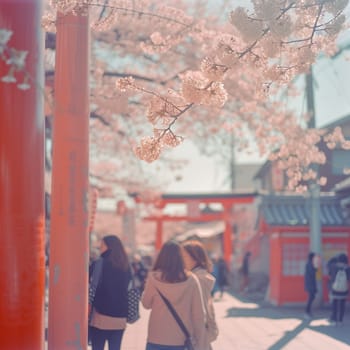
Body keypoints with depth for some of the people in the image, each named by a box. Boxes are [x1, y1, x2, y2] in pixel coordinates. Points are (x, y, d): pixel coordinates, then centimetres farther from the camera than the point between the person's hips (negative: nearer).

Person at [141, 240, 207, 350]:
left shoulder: (154, 278, -7)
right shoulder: (191, 280, -5)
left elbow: (146, 304, 9)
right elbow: (198, 315, -4)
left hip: (157, 340, -1)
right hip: (183, 341, 1)